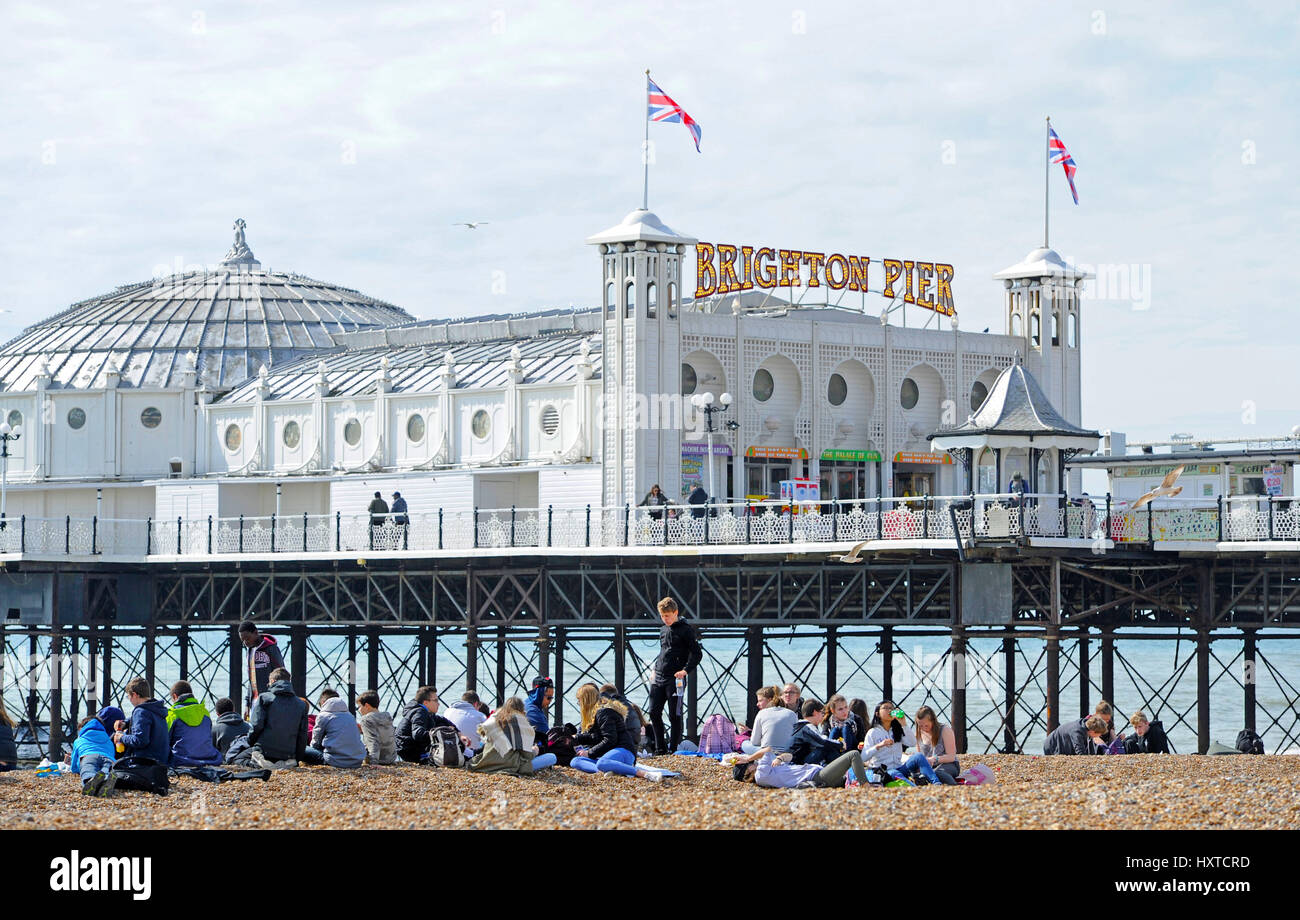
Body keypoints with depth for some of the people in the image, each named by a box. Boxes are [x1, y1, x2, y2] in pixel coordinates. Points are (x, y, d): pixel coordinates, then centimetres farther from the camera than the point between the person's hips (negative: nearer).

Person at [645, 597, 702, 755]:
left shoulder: (685, 629, -5)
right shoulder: (663, 630, 17)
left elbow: (697, 653, -8)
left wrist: (685, 670, -18)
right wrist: (656, 668, 16)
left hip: (675, 679, -7)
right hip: (659, 679, 7)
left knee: (674, 716, -4)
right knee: (654, 712, 3)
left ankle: (673, 748, 2)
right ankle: (660, 748, 11)